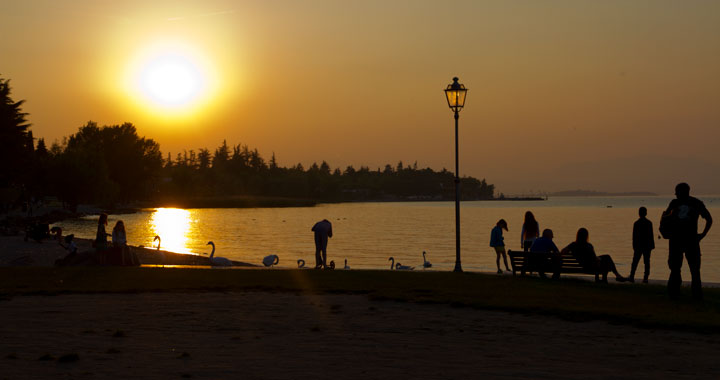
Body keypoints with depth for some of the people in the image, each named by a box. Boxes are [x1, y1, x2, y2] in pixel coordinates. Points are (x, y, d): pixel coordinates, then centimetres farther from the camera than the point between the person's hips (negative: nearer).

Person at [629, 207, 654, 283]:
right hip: (647, 245, 1)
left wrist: (634, 245, 3)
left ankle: (632, 276, 1)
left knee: (635, 262, 6)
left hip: (638, 245, -1)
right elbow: (651, 235, 0)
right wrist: (652, 245, 6)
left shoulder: (636, 223, -4)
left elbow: (634, 236, -3)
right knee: (647, 262, 2)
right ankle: (645, 278, -3)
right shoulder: (649, 223, -1)